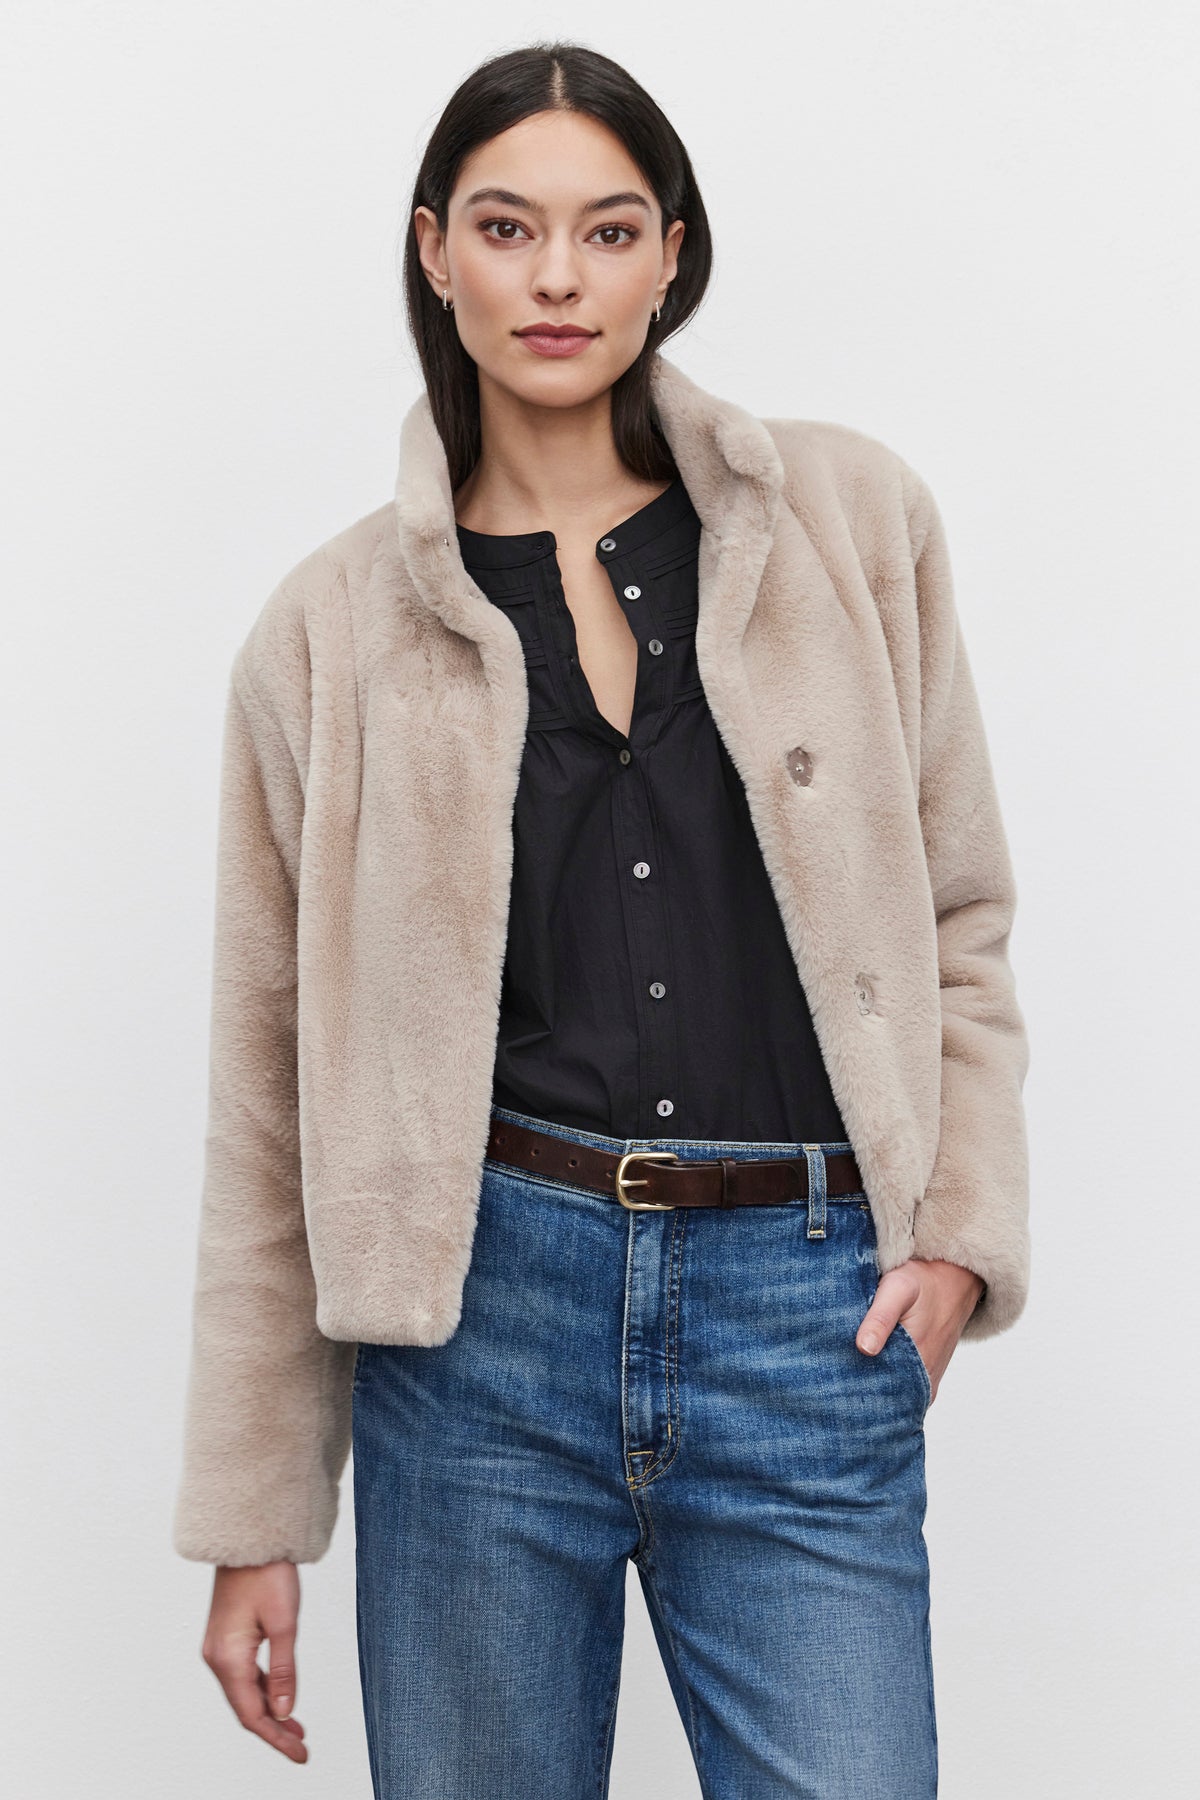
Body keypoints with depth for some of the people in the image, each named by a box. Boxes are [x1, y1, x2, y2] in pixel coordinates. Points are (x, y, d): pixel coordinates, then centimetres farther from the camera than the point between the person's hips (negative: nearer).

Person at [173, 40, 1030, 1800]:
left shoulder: (854, 522, 5)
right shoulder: (334, 627, 3)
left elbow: (957, 915, 13)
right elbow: (277, 1091, 6)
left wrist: (968, 1229, -2)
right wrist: (254, 1520, 7)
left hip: (808, 1322, 0)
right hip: (484, 1313, 0)